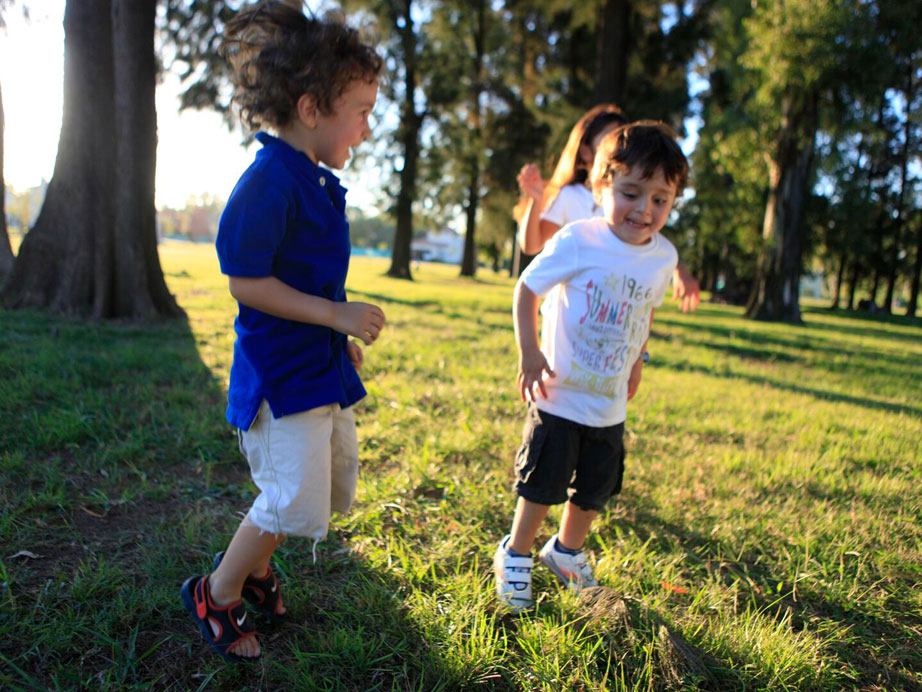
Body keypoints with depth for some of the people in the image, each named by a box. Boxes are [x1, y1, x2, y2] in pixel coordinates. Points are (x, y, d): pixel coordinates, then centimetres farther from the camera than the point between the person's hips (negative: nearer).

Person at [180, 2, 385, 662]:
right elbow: (247, 284, -21)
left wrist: (344, 337, 16)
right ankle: (217, 594, 21)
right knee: (295, 500, -6)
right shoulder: (269, 182, -19)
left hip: (322, 365, 10)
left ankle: (256, 568, 40)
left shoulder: (319, 183, 11)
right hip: (280, 372, -10)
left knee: (335, 479, 18)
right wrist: (338, 315, -22)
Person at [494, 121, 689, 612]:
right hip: (559, 397, -5)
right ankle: (516, 555, 32)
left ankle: (566, 551, 44)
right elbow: (526, 290, -8)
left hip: (611, 405, 5)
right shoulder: (577, 241, -17)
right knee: (542, 486, 7)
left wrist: (636, 360, 14)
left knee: (594, 490, 19)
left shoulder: (663, 256, -1)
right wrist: (529, 354, -14)